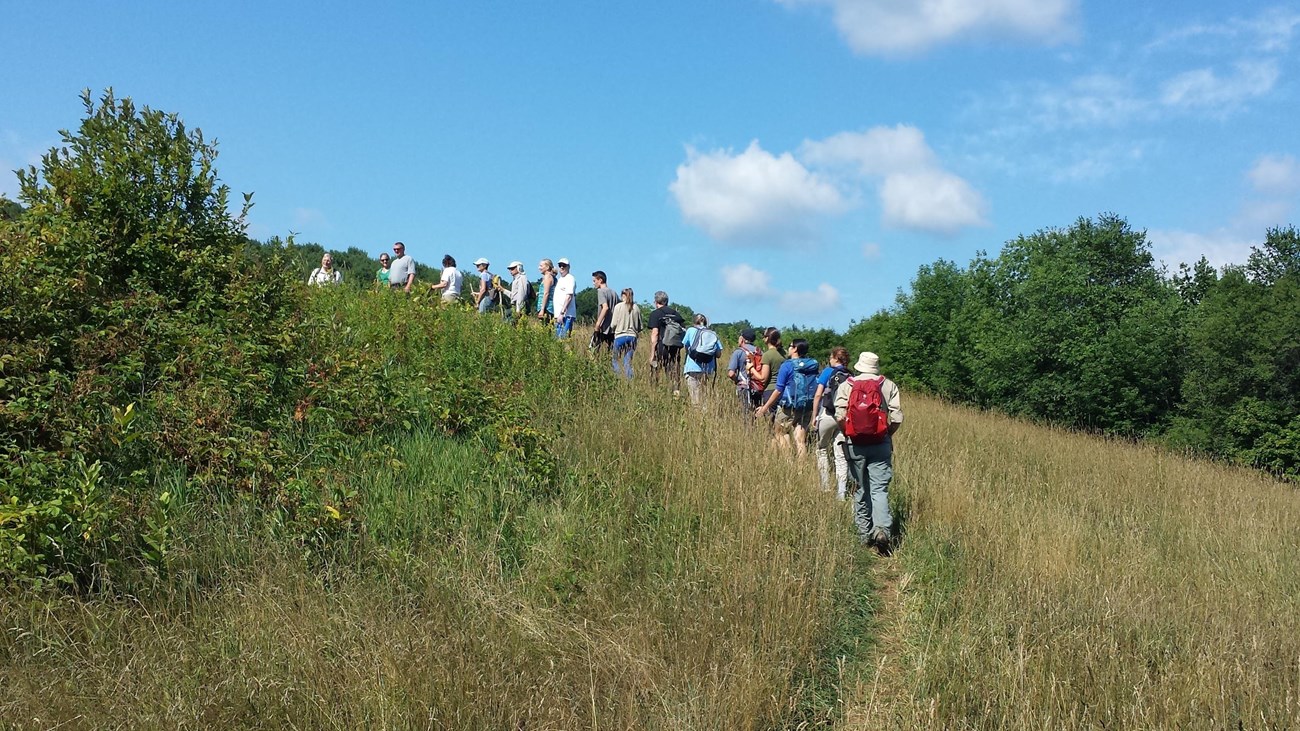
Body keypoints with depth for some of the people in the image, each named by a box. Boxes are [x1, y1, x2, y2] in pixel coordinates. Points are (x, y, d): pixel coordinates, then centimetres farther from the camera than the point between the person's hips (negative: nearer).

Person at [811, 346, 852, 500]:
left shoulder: (828, 372, 0)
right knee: (841, 456, 3)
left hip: (827, 416, -3)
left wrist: (814, 417, 0)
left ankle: (825, 486, 11)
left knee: (822, 450, 14)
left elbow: (818, 395, -5)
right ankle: (841, 492, -1)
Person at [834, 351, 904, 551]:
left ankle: (864, 530, 17)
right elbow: (897, 418, -6)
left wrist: (848, 435, 6)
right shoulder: (889, 386, 1)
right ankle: (882, 529, -19)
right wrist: (887, 434, 10)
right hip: (881, 444, -1)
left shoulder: (846, 386, 1)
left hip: (855, 445, 1)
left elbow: (840, 416, -9)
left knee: (861, 488, 13)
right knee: (879, 489, -1)